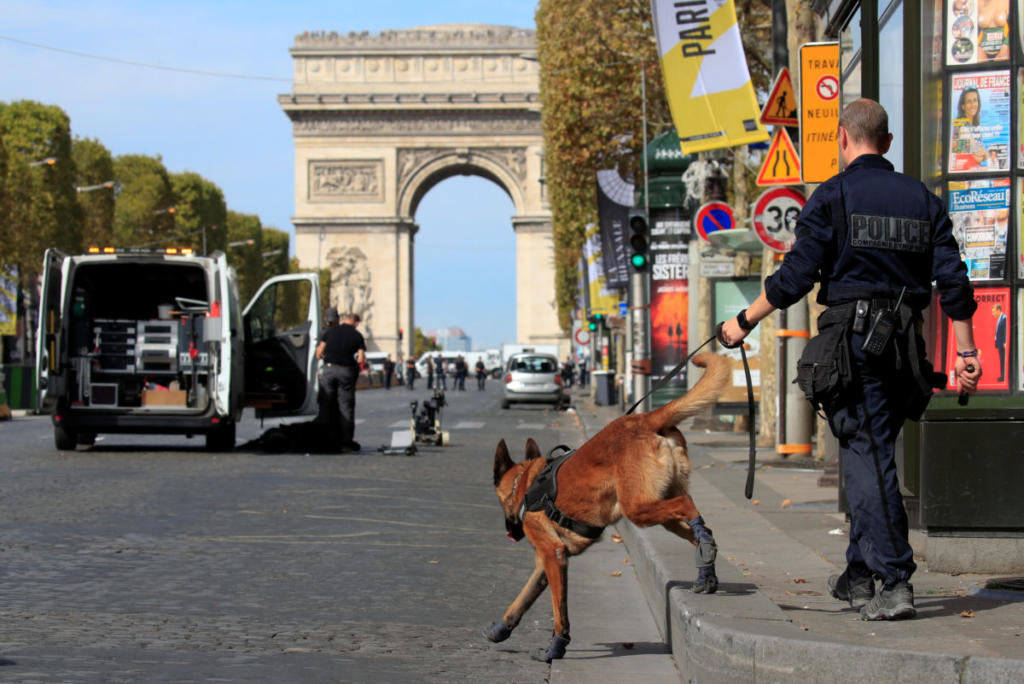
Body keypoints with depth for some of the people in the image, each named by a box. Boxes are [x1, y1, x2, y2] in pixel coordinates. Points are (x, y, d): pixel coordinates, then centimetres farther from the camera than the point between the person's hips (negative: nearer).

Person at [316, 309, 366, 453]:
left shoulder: (329, 331, 6)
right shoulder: (357, 336, 3)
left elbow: (319, 353, 3)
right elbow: (361, 359, -5)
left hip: (328, 369, 1)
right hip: (346, 371, -1)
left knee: (328, 406, 8)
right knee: (346, 407, 3)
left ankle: (331, 440, 7)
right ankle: (346, 442, -1)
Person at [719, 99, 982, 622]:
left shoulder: (833, 196, -3)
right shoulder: (923, 199, 12)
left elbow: (794, 278, -7)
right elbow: (953, 280, 6)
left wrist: (744, 322, 4)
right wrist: (965, 352, 9)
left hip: (853, 340, -5)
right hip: (905, 344, 5)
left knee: (869, 459, -7)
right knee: (870, 454, 15)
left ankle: (895, 582, -14)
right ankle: (858, 574, 21)